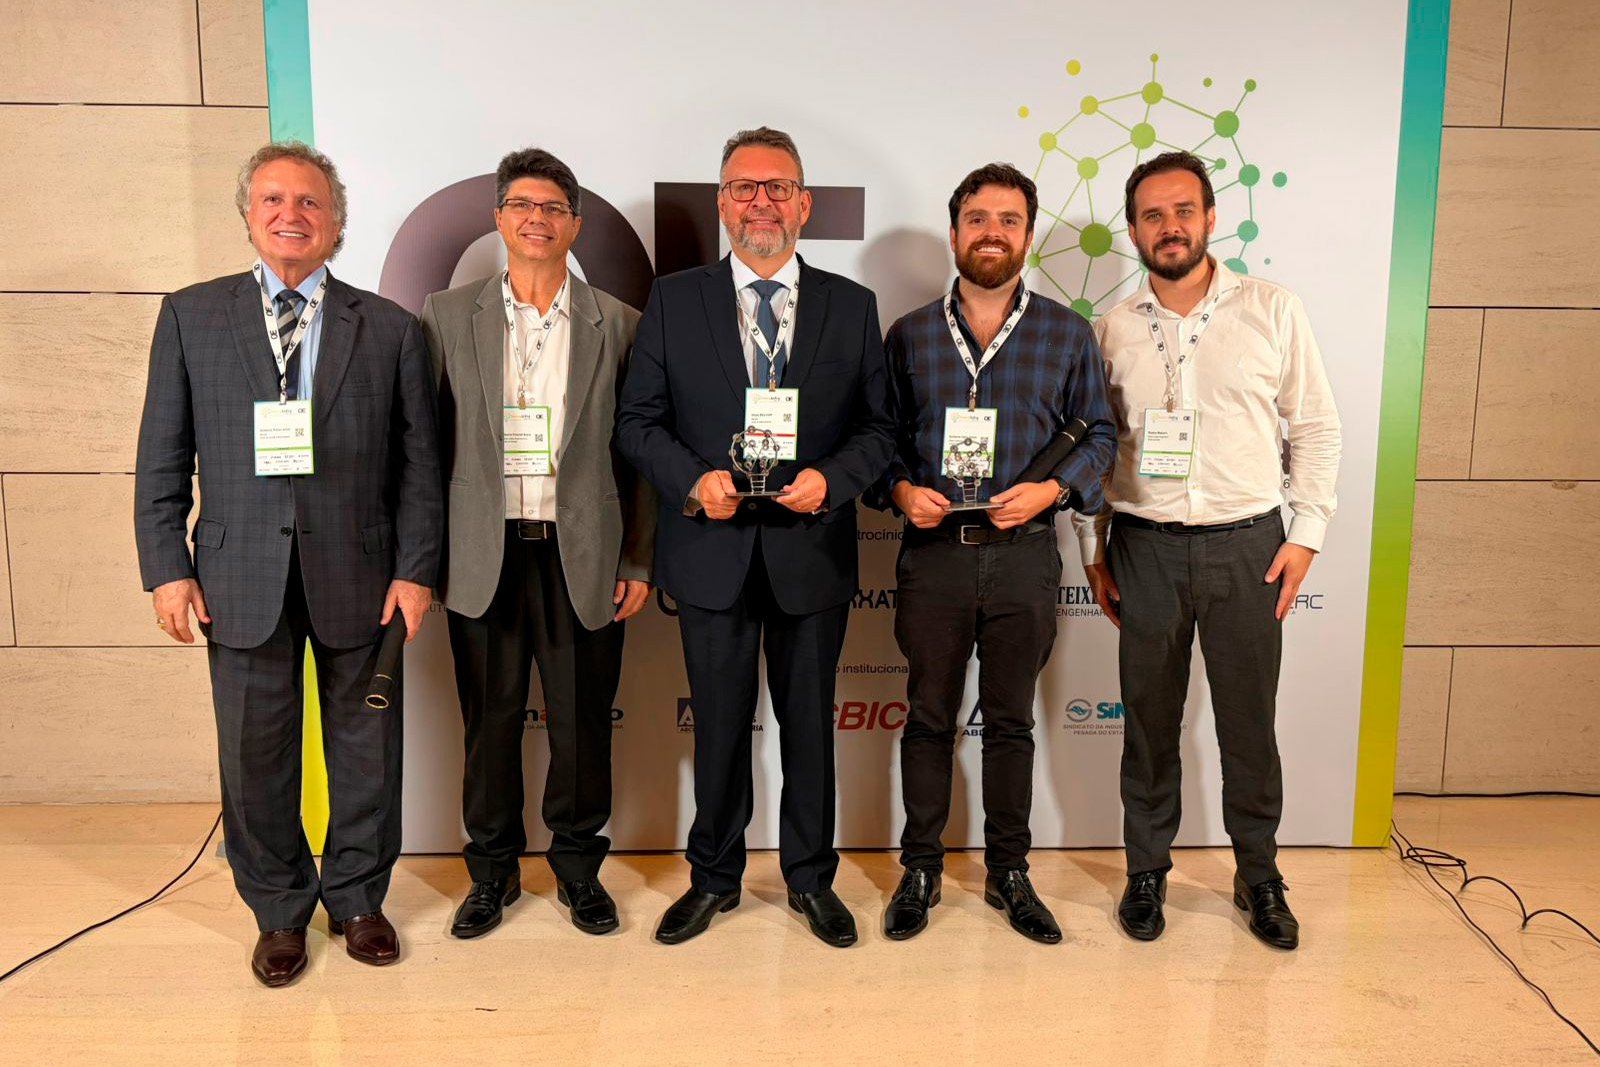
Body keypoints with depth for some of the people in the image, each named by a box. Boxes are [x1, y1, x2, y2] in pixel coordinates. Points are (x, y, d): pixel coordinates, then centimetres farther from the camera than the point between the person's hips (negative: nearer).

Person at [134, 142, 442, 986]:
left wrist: (416, 570, -5)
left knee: (366, 748, 11)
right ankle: (279, 910, 31)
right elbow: (162, 458, 4)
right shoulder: (190, 316, 5)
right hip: (242, 577, 1)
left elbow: (419, 463, 1)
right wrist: (167, 568, -3)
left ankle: (357, 898, 32)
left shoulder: (389, 329, 3)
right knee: (254, 757, 10)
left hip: (358, 576, 0)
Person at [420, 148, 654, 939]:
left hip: (583, 554, 0)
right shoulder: (448, 315, 6)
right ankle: (492, 868, 29)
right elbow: (428, 443, 6)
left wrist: (639, 562, 0)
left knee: (583, 722, 7)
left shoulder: (616, 324, 4)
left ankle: (578, 865, 28)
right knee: (490, 720, 10)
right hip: (483, 554, 1)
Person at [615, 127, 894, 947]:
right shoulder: (674, 300, 3)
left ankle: (811, 877, 31)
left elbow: (878, 427, 5)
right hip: (713, 549, 0)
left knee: (809, 723, 12)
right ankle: (713, 877, 31)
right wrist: (693, 479, -14)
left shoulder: (851, 307, 4)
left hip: (812, 549, 1)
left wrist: (830, 479, -14)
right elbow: (638, 420, 3)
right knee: (719, 725, 12)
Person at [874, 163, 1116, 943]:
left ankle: (1008, 871, 27)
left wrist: (1053, 489, -9)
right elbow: (882, 436, 10)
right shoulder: (908, 336, 5)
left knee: (1011, 721, 11)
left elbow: (1099, 433, 7)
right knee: (928, 717, 9)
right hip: (933, 552, 0)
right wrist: (901, 490, -9)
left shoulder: (1067, 334, 4)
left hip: (1023, 555, 0)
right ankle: (921, 869, 24)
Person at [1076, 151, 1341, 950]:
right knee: (1148, 721, 10)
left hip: (1247, 546, -1)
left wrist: (1305, 535, -3)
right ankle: (1146, 871, 27)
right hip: (1146, 550, 1)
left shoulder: (1273, 311, 0)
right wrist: (1093, 550, 6)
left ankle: (1259, 876, 28)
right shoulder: (1111, 331, 3)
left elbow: (1316, 427, 3)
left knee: (1250, 723, 9)